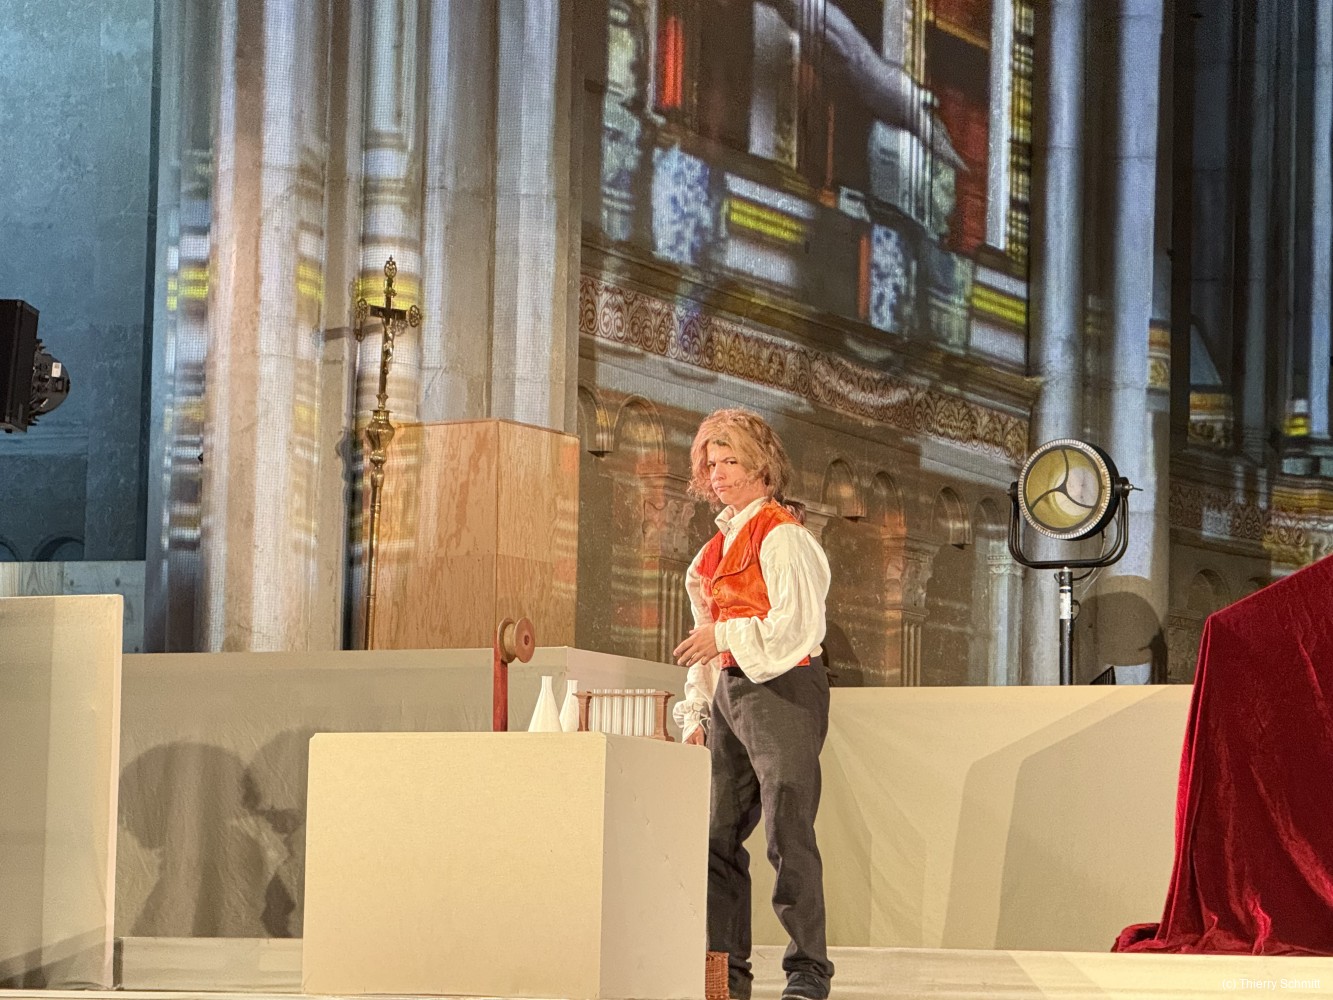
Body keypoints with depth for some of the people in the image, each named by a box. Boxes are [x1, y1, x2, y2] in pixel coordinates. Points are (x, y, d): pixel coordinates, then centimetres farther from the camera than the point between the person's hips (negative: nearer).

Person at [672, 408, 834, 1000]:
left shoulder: (780, 534, -5)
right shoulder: (723, 542, 20)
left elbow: (798, 624, -14)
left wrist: (723, 637, -14)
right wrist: (698, 714, 17)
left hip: (781, 688, -9)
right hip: (729, 693, 9)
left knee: (788, 834, -11)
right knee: (718, 837, 5)